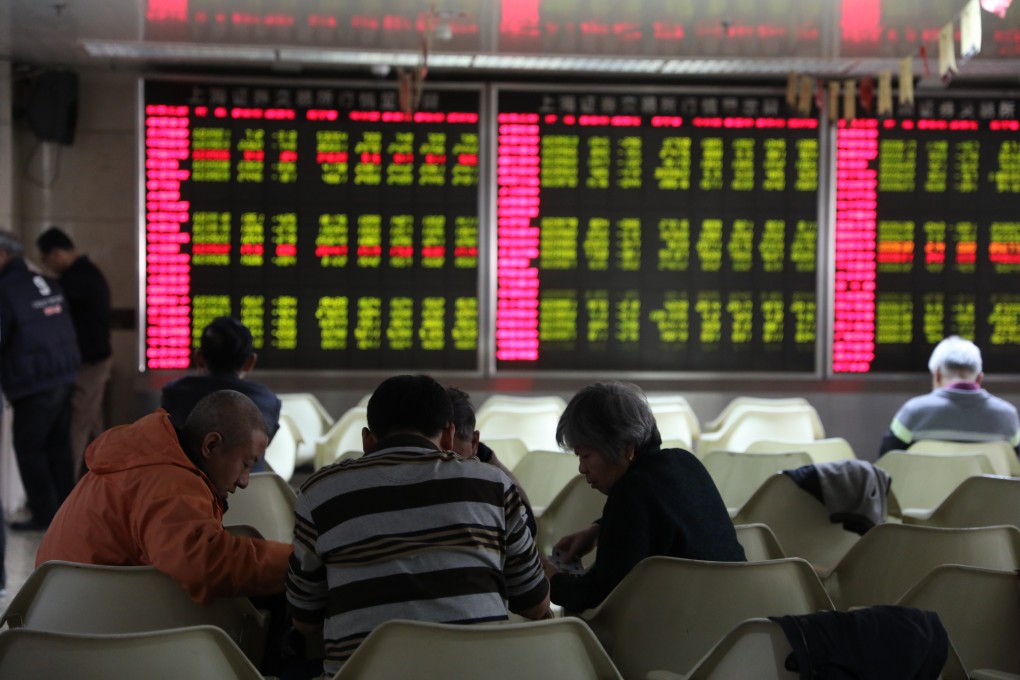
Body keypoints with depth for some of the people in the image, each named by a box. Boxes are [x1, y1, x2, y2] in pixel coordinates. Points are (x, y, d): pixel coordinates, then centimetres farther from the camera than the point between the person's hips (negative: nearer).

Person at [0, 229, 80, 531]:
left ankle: (44, 514, 6)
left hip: (34, 385, -7)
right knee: (58, 445, 16)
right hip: (64, 378, 7)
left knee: (28, 448, 4)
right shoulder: (49, 285, 7)